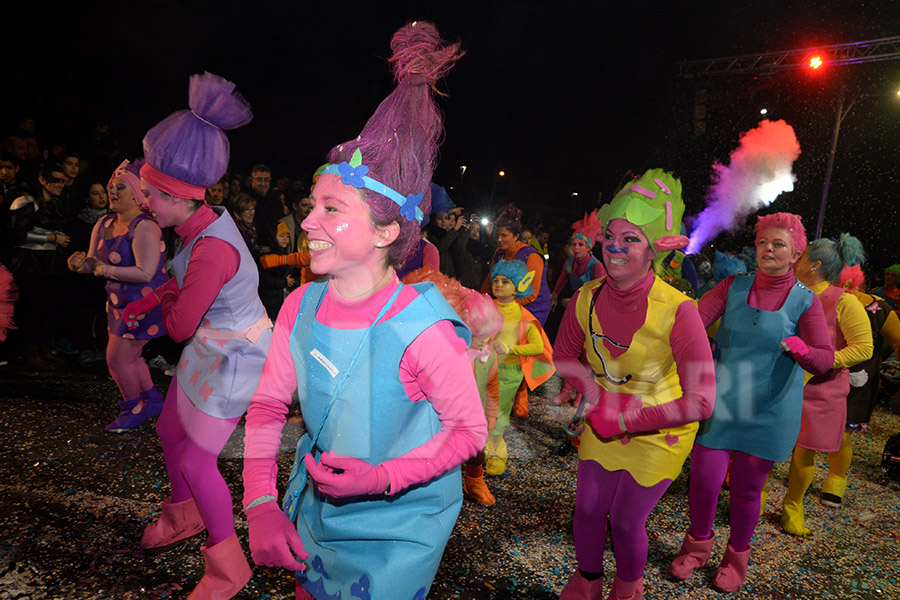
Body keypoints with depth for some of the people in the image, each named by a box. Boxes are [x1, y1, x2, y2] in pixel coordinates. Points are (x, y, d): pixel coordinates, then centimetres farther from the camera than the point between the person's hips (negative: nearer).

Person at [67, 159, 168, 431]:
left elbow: (145, 273, -27)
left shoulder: (145, 227, -20)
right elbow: (94, 263, 10)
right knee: (128, 357, 18)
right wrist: (81, 263, -12)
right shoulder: (103, 225, 7)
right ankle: (152, 400, 36)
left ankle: (134, 409, 20)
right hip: (120, 302, 9)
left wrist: (106, 270, -22)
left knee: (117, 359, -2)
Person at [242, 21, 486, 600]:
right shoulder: (301, 307, -13)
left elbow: (470, 430, -17)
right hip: (312, 515, 6)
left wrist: (383, 478, -28)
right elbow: (268, 405, -3)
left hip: (396, 535, -5)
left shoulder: (422, 331, -30)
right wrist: (261, 504, -11)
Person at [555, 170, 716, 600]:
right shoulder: (586, 298, -16)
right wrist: (600, 396, -14)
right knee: (588, 510, 12)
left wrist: (626, 421, -23)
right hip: (602, 426, 4)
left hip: (659, 432, -3)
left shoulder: (676, 310, -29)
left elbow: (701, 401, -26)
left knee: (626, 521, 8)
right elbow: (564, 357, 2)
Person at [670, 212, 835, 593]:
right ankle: (698, 544, 30)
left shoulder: (804, 301, -2)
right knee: (704, 480, 1)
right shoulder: (733, 287, 2)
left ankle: (737, 555, 37)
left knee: (747, 489, 10)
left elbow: (826, 359, -11)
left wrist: (802, 350, -34)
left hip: (767, 413, -1)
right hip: (719, 402, 1)